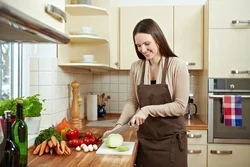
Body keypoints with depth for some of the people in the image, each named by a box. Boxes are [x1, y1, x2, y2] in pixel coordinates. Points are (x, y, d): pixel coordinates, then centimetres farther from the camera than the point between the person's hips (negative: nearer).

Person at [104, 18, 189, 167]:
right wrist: (119, 124, -9)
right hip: (145, 139, 4)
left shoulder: (177, 65, -11)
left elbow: (180, 106, -14)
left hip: (171, 139, -3)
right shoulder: (136, 68, 2)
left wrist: (148, 109, -20)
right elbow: (132, 101, 5)